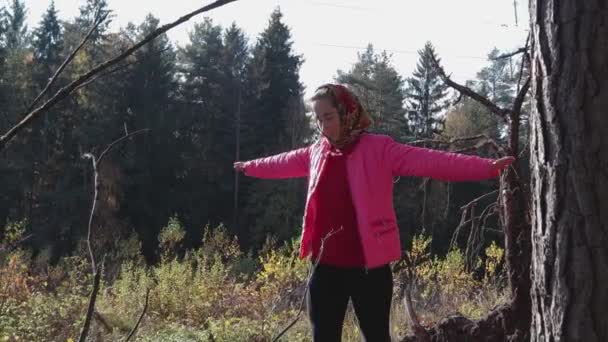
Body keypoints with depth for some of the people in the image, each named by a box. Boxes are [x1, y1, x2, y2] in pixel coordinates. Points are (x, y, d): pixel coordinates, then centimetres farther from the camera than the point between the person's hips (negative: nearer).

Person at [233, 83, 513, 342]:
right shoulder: (317, 152, 9)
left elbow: (430, 161, -20)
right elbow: (283, 163, 29)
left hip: (369, 267, -5)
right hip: (327, 266, 5)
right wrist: (249, 166, 46)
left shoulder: (379, 148, -9)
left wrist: (487, 168, -31)